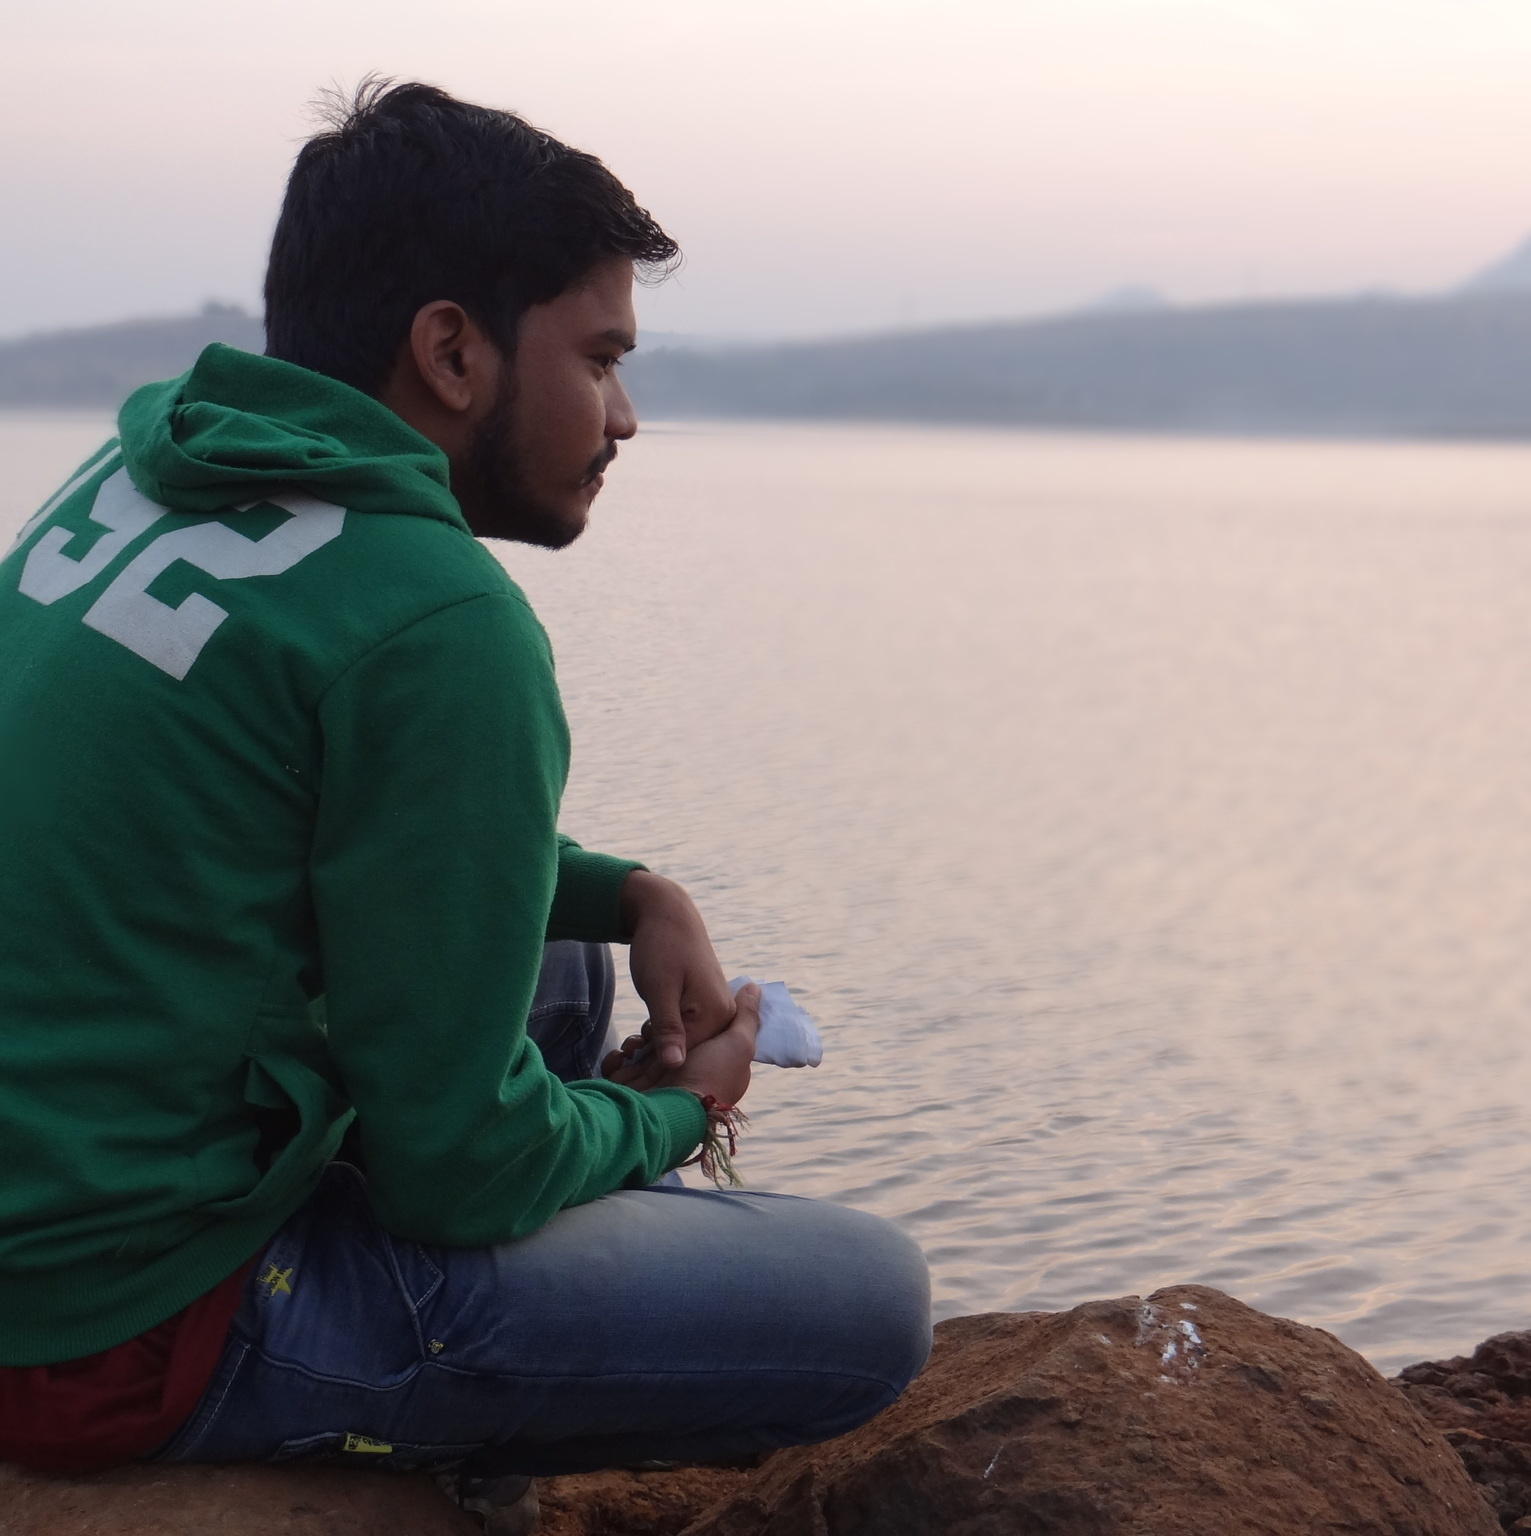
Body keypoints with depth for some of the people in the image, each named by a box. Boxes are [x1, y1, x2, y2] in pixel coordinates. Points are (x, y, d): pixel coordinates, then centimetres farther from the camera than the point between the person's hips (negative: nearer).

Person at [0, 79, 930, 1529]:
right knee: (869, 1300, -9)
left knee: (549, 929, 25)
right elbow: (461, 1165, -16)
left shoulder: (140, 469, 5)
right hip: (128, 1331, -9)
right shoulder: (439, 624, -21)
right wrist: (672, 1111, 4)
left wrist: (632, 894, 8)